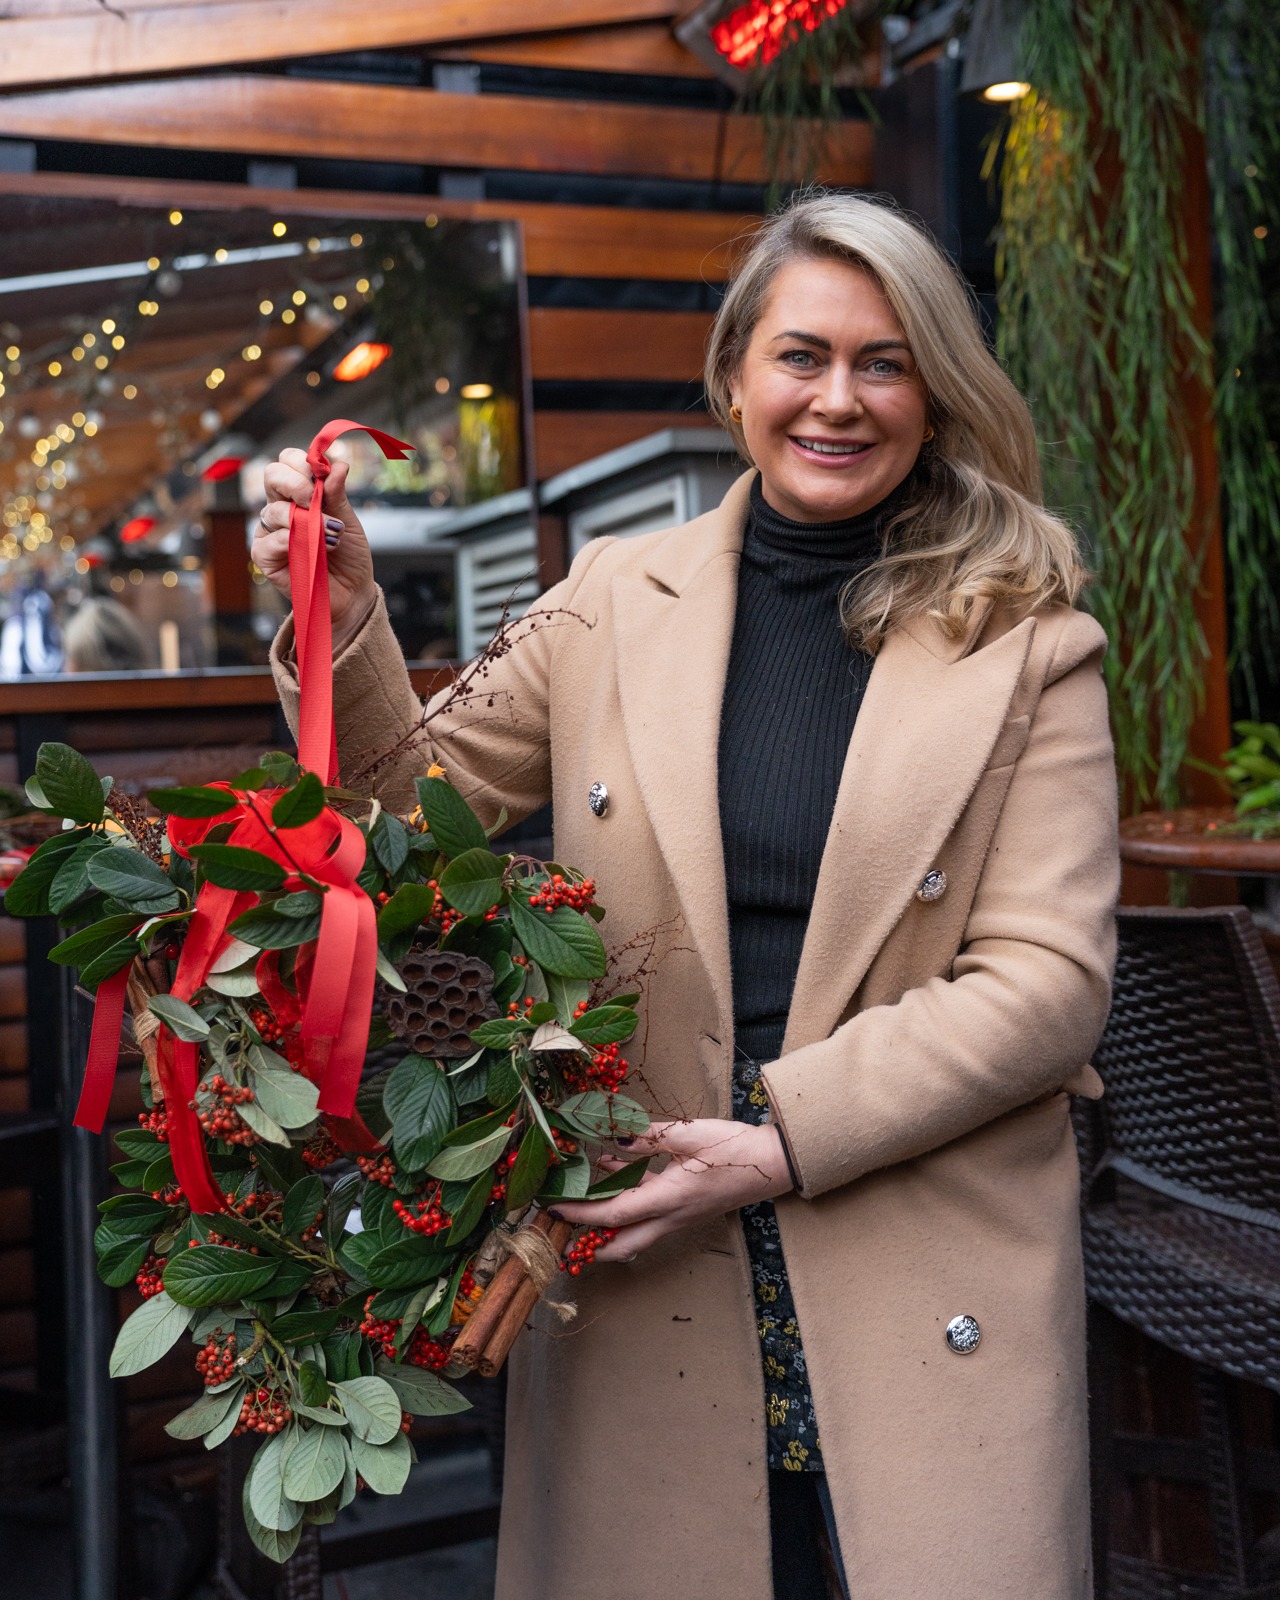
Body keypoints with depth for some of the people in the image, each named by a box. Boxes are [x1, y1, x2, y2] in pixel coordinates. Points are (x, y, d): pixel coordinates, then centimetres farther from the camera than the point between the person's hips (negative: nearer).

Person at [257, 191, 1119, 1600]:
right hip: (642, 1266, 2)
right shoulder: (616, 599, 4)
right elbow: (424, 803, 11)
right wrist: (344, 623, -6)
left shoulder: (1027, 643, -3)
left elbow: (1048, 976, -7)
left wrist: (784, 1139, -15)